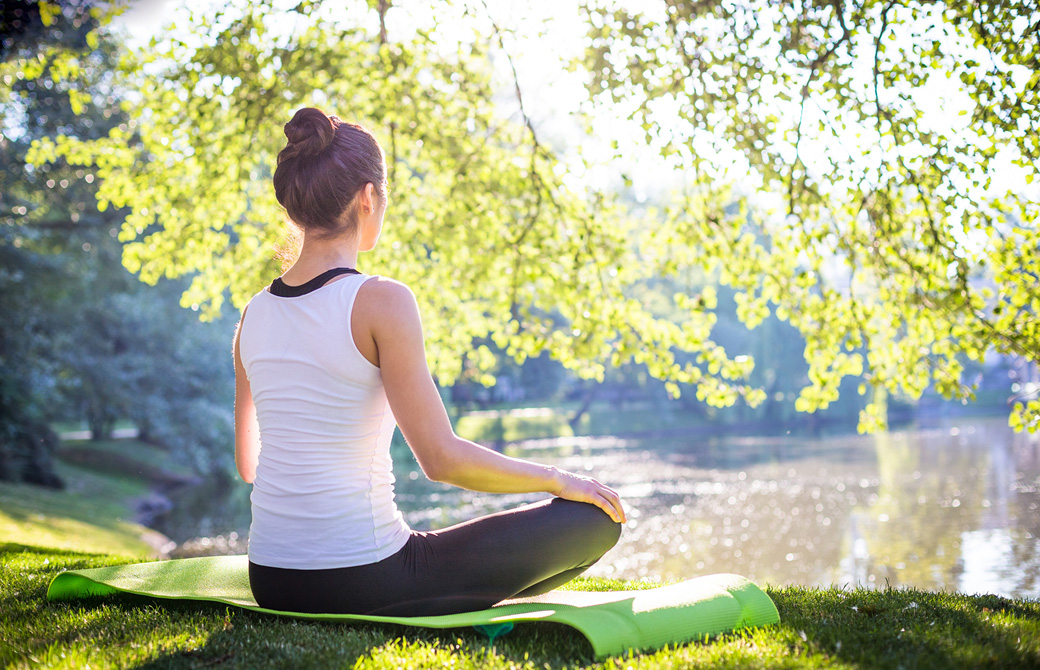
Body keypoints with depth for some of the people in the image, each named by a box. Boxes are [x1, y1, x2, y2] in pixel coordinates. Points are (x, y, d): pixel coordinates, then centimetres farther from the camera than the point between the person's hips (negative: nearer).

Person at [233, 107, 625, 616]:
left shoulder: (254, 314, 4)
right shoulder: (380, 301, -16)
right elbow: (441, 458, -18)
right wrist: (558, 480, -3)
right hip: (361, 584, -8)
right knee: (597, 518, 4)